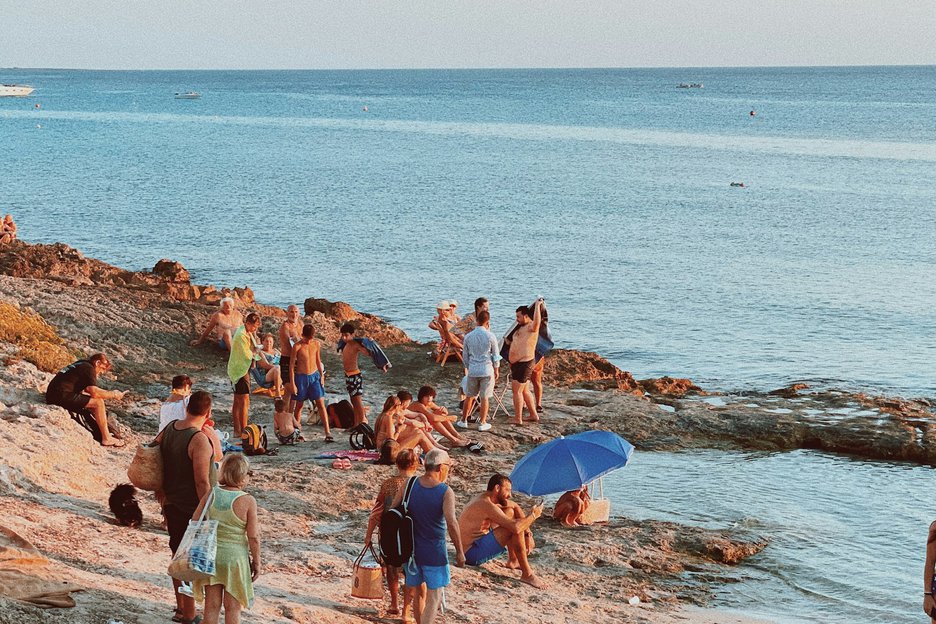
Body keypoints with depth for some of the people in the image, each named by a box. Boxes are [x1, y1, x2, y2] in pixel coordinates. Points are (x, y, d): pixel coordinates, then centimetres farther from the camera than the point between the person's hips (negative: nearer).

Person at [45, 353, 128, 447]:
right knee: (98, 402, -11)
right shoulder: (88, 368, -7)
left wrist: (109, 393, 15)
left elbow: (90, 390, 23)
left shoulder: (82, 365, 23)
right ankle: (106, 439, -7)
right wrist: (113, 395, -6)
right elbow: (94, 392, -18)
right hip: (62, 396, -10)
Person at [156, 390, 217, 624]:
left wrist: (163, 502, 18)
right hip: (193, 510, -8)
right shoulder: (199, 440, -23)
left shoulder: (168, 429, 1)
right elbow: (202, 482, -23)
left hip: (172, 506, 8)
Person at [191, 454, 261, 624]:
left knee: (212, 605, 13)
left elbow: (194, 521, 1)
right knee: (232, 607, 9)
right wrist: (256, 562, 0)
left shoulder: (211, 494, -4)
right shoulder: (248, 501, -16)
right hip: (235, 557, -3)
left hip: (210, 554, 3)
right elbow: (253, 537, -13)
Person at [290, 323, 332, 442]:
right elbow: (292, 365, -7)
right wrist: (292, 383, -9)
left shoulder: (316, 344, 2)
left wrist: (322, 375, 11)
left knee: (321, 404, -5)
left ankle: (328, 433, -9)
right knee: (299, 405, 8)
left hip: (315, 376, 3)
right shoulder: (297, 346, -10)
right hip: (301, 377, -3)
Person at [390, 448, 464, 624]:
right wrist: (460, 552, -16)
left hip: (411, 548, 5)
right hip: (434, 552, -5)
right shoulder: (446, 492, -16)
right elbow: (451, 523, -25)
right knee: (433, 596, 4)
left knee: (414, 590, 21)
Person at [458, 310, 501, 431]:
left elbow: (465, 356, 9)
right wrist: (496, 370, 13)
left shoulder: (468, 337, 0)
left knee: (469, 396, 15)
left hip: (472, 371, 2)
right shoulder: (490, 336, -8)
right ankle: (482, 423, 10)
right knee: (485, 398, 5)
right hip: (487, 370, -2)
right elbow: (496, 355, 0)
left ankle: (463, 420, 22)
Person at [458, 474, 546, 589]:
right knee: (516, 529, -22)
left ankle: (513, 560, 21)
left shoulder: (484, 497, 8)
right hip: (472, 554, -11)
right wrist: (533, 515, -13)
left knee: (510, 512, 16)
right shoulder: (487, 505, -23)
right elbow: (516, 527, -31)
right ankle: (527, 574, -15)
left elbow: (515, 506, 19)